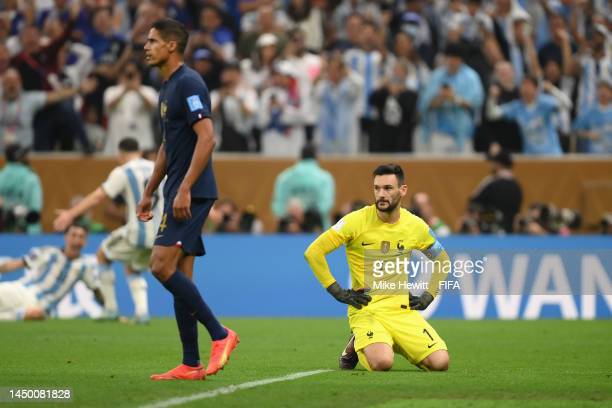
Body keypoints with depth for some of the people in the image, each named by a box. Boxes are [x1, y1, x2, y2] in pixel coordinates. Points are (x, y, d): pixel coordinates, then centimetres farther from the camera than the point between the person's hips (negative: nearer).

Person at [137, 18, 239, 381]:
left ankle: (220, 334, -10)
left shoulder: (188, 83, -12)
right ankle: (191, 364, 8)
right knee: (180, 275, 7)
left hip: (191, 193, -10)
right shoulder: (167, 87, 18)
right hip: (179, 193, 10)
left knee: (162, 265, -16)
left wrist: (185, 189, -25)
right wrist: (149, 193, 26)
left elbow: (206, 138, -21)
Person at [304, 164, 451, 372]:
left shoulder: (415, 226, 4)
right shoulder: (357, 221, -8)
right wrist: (337, 292, -9)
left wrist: (428, 296, 9)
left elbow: (442, 260, 22)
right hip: (366, 310, -4)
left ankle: (398, 345, 16)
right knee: (382, 363, -33)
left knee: (440, 362, -16)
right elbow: (313, 252, -7)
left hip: (403, 310, 4)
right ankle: (355, 346, 6)